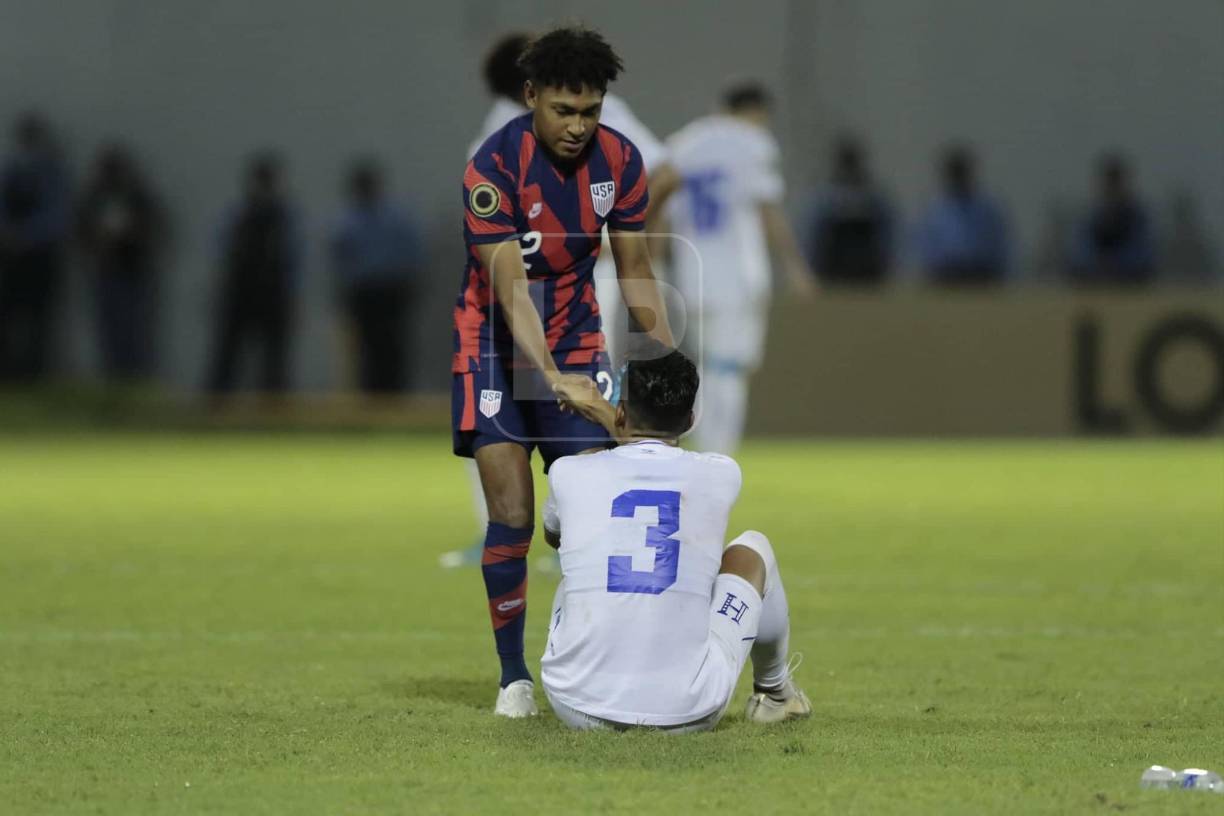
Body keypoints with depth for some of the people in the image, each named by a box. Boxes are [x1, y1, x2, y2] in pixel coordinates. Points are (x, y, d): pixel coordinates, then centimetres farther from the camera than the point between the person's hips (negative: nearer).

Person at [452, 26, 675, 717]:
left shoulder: (620, 161, -7)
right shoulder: (494, 168, -22)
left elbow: (634, 267, 4)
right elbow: (510, 288, -28)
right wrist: (553, 377, -39)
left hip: (577, 340, 4)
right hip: (497, 346, -4)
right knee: (512, 516, -10)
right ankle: (514, 677, -1)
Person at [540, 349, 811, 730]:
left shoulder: (569, 473, 0)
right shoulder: (720, 475, 1)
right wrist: (612, 422, 43)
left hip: (580, 710, 1)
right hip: (686, 713, -1)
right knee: (752, 549, 25)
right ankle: (774, 692, 43)